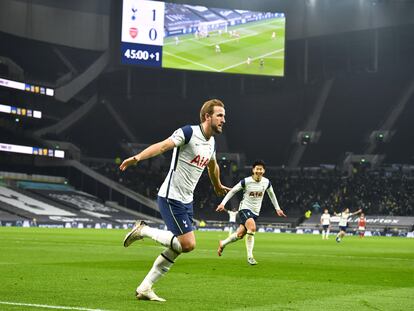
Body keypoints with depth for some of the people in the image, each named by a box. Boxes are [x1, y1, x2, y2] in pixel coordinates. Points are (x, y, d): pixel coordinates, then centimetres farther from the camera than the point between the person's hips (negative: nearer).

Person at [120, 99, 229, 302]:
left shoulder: (211, 143, 12)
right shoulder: (189, 132, -14)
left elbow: (212, 166, 33)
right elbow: (162, 146, -26)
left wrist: (218, 186, 49)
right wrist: (137, 157, -41)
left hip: (186, 201, 9)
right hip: (171, 198, -9)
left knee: (177, 248, 7)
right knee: (188, 244, -15)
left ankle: (145, 288, 14)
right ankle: (143, 230, 1)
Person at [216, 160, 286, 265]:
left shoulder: (266, 182, -1)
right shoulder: (246, 181, -13)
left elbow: (271, 194, 17)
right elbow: (232, 191, -4)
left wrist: (277, 208, 19)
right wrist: (223, 203, -11)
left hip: (255, 212, 5)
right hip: (245, 208, -5)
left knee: (240, 234, 7)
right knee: (252, 228, -30)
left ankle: (223, 243, 36)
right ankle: (250, 256, -22)